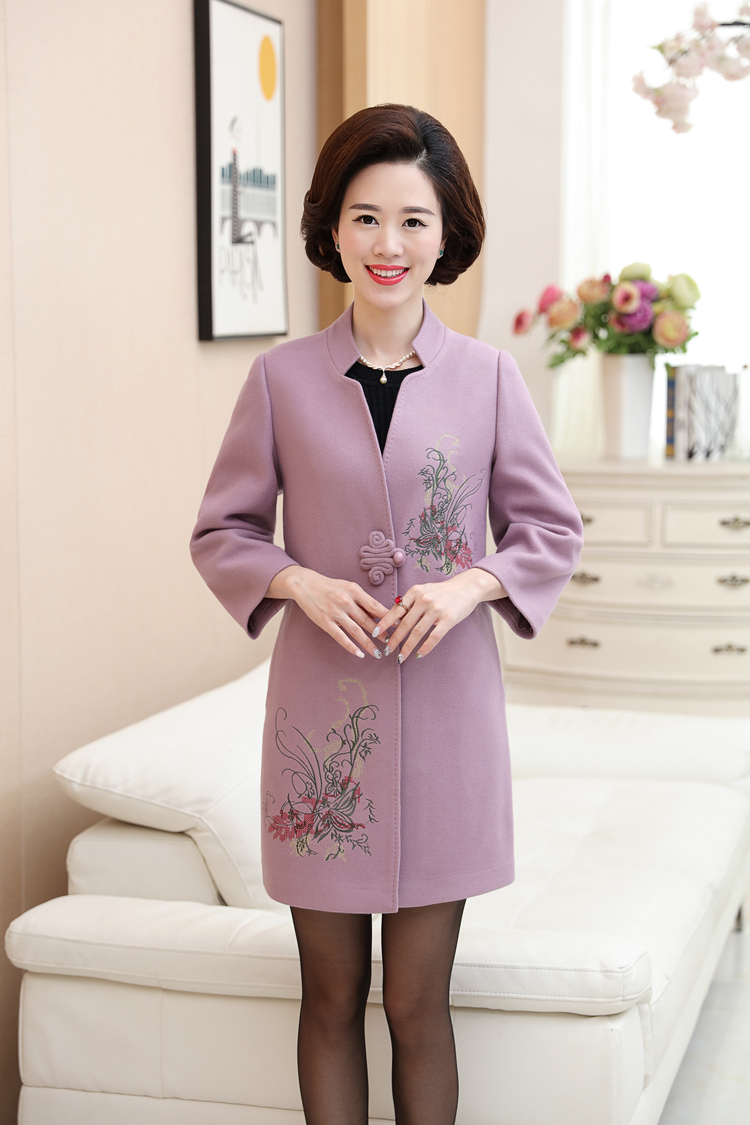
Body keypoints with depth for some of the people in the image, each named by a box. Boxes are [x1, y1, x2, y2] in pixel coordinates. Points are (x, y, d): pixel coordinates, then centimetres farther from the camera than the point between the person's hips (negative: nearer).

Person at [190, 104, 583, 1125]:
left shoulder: (487, 375, 0)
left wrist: (472, 583, -12)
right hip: (320, 706, 0)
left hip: (446, 707, 0)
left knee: (418, 1003, 6)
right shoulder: (282, 378, 0)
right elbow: (221, 531, 7)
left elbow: (554, 531, 6)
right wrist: (300, 582, -12)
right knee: (331, 1000, 10)